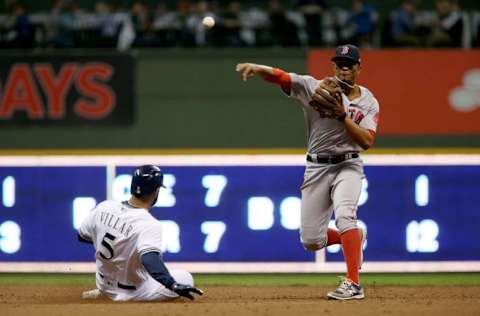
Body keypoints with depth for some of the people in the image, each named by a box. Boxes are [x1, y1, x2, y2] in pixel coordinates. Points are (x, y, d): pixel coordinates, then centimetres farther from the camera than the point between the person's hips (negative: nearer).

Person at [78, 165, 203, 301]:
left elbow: (82, 236, 5)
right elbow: (150, 259, -46)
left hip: (104, 285, 6)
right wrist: (175, 286, -54)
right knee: (185, 277, 10)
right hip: (133, 293, -6)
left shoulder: (104, 207, -11)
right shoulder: (149, 224, -28)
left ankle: (101, 292, 19)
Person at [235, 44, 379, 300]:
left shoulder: (368, 103, 0)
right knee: (310, 242, 2)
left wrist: (342, 116, -22)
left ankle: (353, 284, -28)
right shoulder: (316, 87, -3)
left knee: (344, 215, -30)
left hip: (347, 166, -2)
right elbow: (281, 77, -19)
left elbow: (367, 141, -12)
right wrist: (257, 68, -39)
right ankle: (355, 237, 33)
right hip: (317, 167, 2)